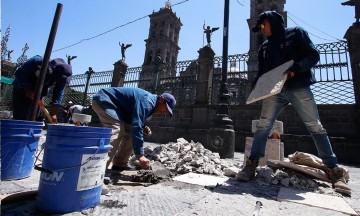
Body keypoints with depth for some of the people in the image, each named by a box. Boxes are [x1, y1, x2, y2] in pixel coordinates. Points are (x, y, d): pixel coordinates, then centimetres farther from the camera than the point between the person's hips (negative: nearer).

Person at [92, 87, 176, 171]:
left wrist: (143, 127, -6)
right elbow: (136, 126, -35)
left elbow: (136, 122, 17)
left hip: (115, 106, 10)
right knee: (117, 131, -26)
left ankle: (120, 164, 10)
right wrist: (140, 155, -35)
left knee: (129, 131, 4)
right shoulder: (147, 102, -27)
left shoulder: (150, 103, 5)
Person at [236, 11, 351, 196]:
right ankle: (251, 165, -5)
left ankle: (333, 170, 10)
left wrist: (295, 68, -20)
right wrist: (256, 84, 0)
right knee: (262, 126, -8)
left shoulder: (295, 33, 8)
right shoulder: (264, 48, 21)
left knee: (315, 126, -1)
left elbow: (313, 55, -1)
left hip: (299, 88, -3)